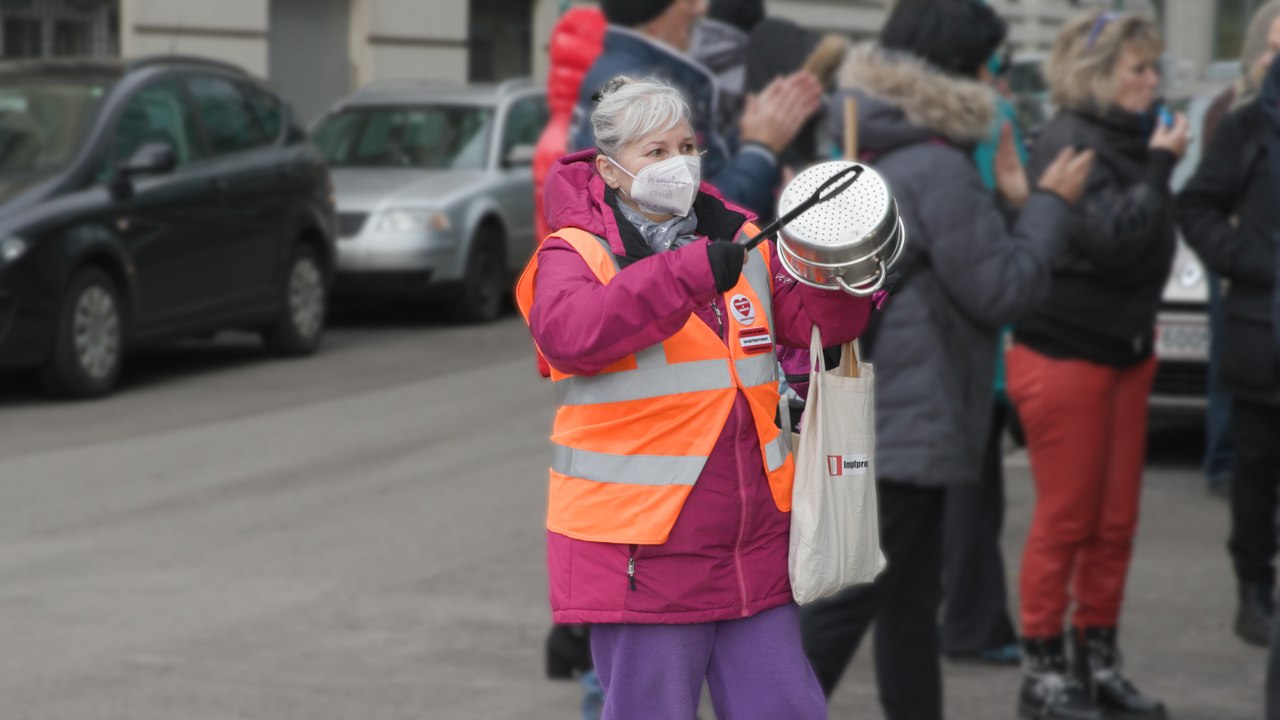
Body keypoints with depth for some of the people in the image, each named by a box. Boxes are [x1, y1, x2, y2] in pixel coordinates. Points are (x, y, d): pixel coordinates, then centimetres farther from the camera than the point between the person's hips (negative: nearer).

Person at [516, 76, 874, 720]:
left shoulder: (742, 240, 12)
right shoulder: (576, 253, -6)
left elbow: (811, 318, 4)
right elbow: (568, 334, -27)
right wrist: (686, 273, -34)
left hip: (753, 544, 6)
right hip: (638, 548, -5)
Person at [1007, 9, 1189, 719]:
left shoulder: (1126, 138, 10)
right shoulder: (1068, 142, -15)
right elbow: (1115, 239, -24)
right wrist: (1160, 165, -18)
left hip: (1122, 352, 8)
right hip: (1065, 356, -8)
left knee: (1114, 522, 11)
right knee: (1066, 520, -2)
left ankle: (1097, 661, 20)